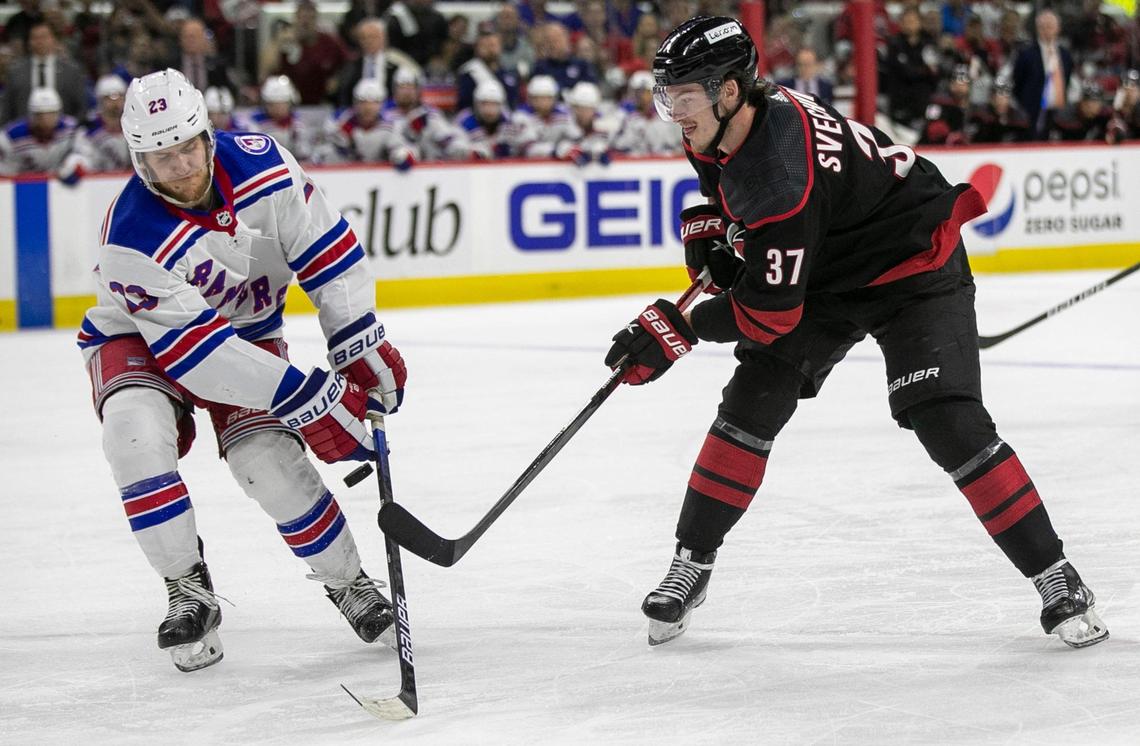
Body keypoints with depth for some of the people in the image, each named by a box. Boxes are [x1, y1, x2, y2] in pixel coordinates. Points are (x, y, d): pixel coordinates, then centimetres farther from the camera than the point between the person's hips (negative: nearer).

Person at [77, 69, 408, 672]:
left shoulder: (261, 166, -22)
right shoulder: (132, 241, -32)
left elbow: (328, 252, -11)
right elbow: (195, 351, -33)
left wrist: (363, 349, -14)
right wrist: (308, 399, -35)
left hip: (246, 330, 2)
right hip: (140, 342, -2)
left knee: (268, 457, -19)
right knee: (134, 428, -32)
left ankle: (347, 583, 5)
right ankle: (189, 592, -16)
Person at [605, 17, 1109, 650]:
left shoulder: (782, 171, -36)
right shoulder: (722, 128, -10)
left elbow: (771, 311, -32)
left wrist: (680, 331, -23)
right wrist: (710, 225, 1)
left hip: (915, 270, -8)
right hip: (824, 273, 8)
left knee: (949, 424, -19)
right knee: (753, 403, -4)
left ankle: (1056, 579, -7)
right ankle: (692, 564, 7)